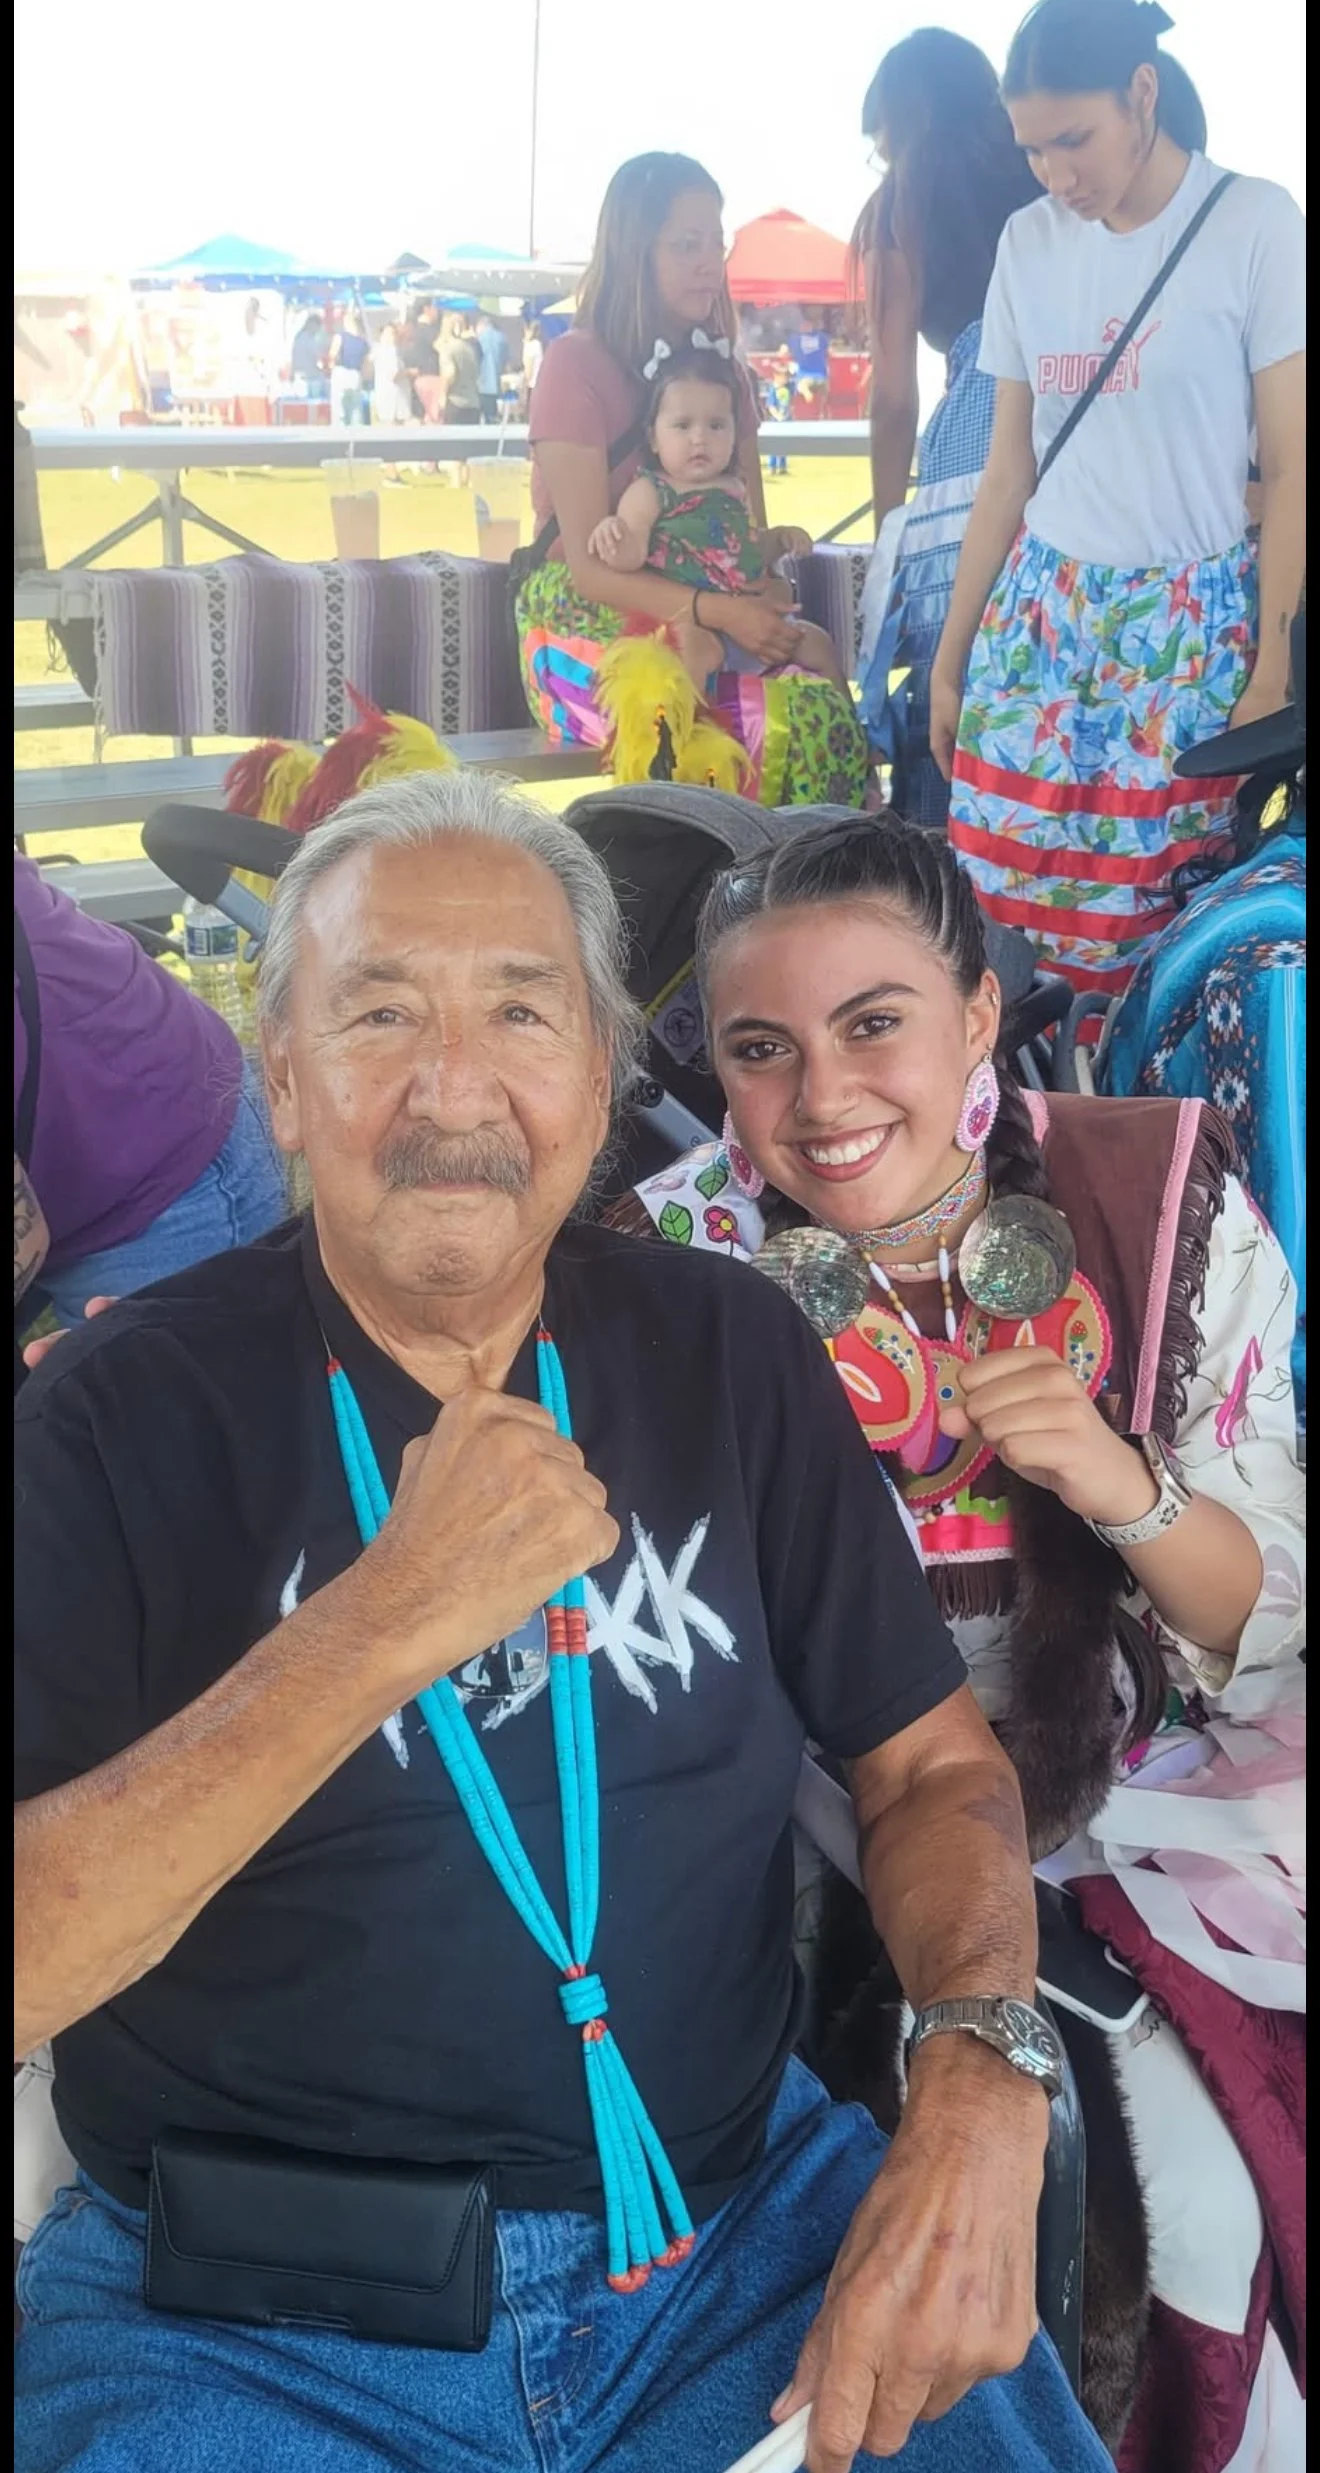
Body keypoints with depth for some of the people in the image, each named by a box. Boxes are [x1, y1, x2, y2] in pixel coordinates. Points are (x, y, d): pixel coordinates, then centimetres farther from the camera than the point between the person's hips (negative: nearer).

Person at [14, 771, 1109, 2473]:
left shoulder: (734, 1360, 3)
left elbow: (935, 1763, 6)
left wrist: (984, 2079, -13)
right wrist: (385, 1620, -27)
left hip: (735, 2227, 3)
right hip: (247, 2318, -2)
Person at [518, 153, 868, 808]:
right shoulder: (576, 365, -6)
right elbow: (592, 566, -11)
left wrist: (765, 608, -12)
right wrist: (722, 611, -23)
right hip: (590, 626, -6)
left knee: (830, 702, -27)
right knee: (788, 719, -31)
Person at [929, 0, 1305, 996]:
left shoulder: (1255, 223, -5)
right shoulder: (1030, 243, 8)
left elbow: (1289, 468, -4)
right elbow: (1009, 472, 13)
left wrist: (1271, 669, -8)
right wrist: (952, 655, 12)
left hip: (1190, 624, -4)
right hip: (1038, 613, 4)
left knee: (1156, 912, -5)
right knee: (1002, 910, -2)